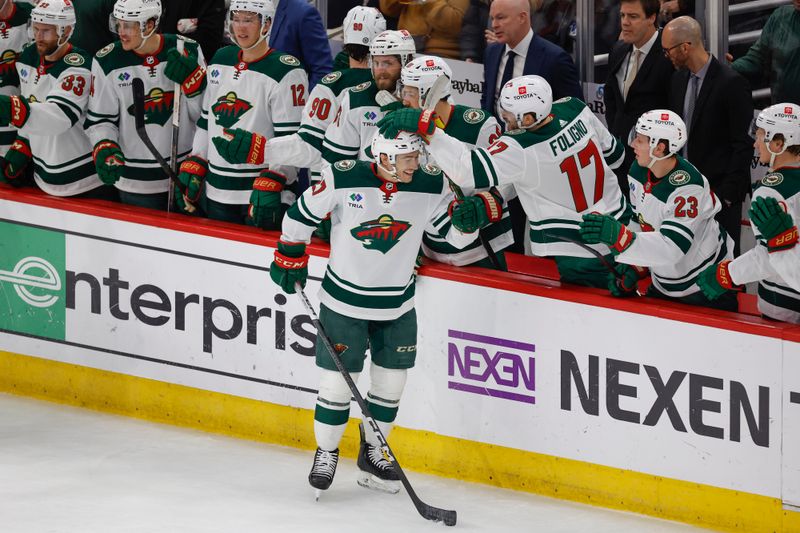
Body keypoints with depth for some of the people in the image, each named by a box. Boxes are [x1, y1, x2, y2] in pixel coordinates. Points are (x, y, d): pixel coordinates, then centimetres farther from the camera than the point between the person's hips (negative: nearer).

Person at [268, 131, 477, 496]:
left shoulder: (431, 187, -11)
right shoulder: (343, 180, -19)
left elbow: (455, 234, -1)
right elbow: (302, 213, -3)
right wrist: (290, 257, 4)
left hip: (397, 305, 3)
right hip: (344, 300, -3)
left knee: (390, 383, 11)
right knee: (337, 381, 0)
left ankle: (372, 453, 31)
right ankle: (326, 452, 21)